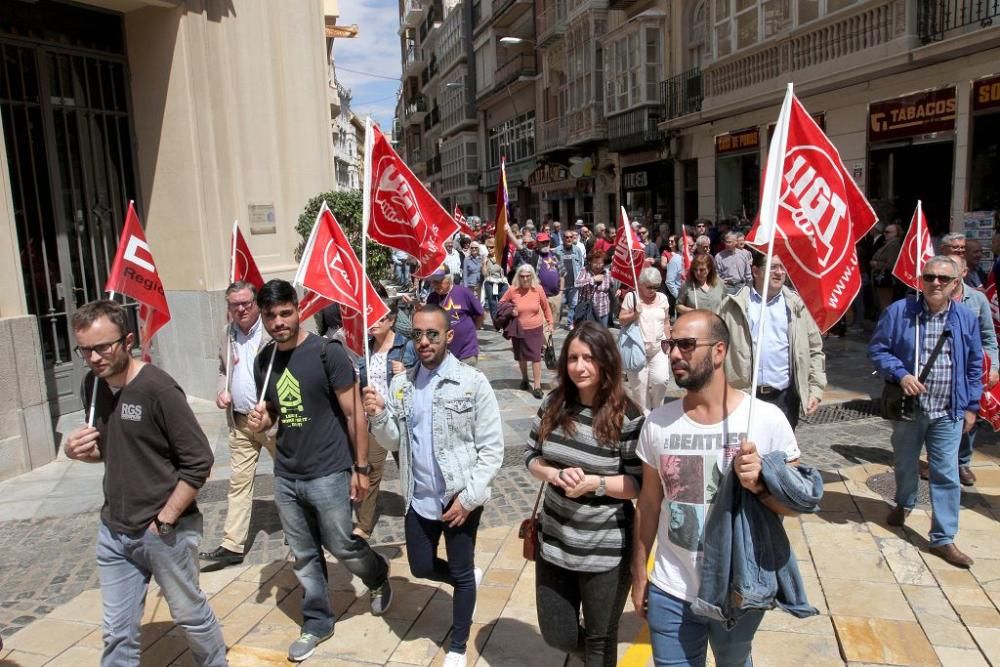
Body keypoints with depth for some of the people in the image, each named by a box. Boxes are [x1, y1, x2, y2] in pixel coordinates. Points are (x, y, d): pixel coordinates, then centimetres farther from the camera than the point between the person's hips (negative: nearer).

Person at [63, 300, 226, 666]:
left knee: (190, 615, 14)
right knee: (117, 632, 15)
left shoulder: (157, 388, -20)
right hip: (113, 531, 6)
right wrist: (81, 450, -6)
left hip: (166, 531, -6)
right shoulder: (93, 384, 1)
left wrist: (164, 521, -14)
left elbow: (199, 460, -18)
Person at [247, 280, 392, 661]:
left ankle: (379, 577, 38)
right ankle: (317, 622, 32)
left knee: (341, 547, 8)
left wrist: (361, 467, -9)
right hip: (285, 477, 5)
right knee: (304, 556, 14)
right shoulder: (263, 362, 3)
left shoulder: (328, 353, -14)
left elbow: (354, 412, -10)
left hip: (328, 474, -5)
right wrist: (260, 420, -7)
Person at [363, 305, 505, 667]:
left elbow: (492, 448, -12)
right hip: (419, 497, 4)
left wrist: (468, 497, -17)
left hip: (461, 497, -4)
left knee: (461, 574, 11)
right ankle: (467, 578, 47)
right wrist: (378, 417, -14)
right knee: (421, 567, 16)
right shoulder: (400, 384, 1)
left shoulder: (473, 382, -13)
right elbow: (394, 442, 6)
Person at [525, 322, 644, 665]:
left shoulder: (627, 416, -17)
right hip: (555, 542, 4)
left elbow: (642, 484, -13)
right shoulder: (553, 404, -4)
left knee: (600, 639, 19)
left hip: (607, 551, -4)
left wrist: (595, 483, -25)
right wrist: (555, 474, -15)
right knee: (557, 636, 20)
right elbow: (531, 456, 5)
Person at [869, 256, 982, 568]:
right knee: (905, 464, 20)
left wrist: (971, 406, 6)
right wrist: (901, 374, -21)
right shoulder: (898, 311, -9)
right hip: (908, 408, -1)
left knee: (946, 475, 1)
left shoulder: (966, 318, -1)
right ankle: (904, 503, 48)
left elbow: (974, 366, 8)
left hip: (948, 413, 1)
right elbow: (877, 349, -6)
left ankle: (943, 539, 12)